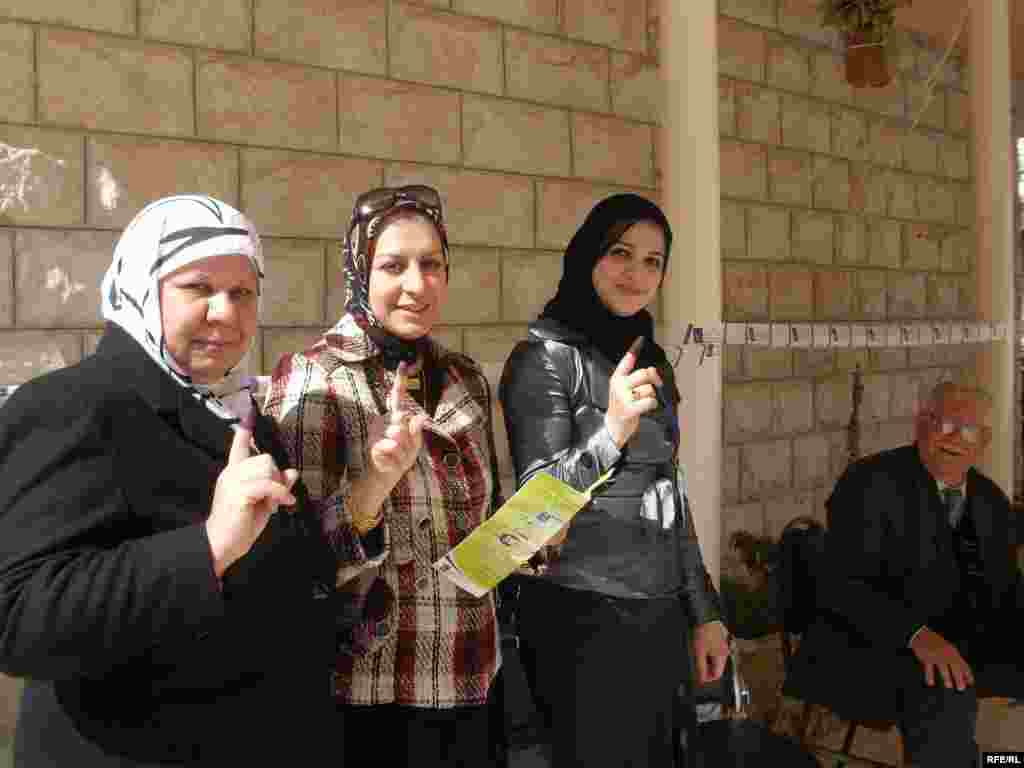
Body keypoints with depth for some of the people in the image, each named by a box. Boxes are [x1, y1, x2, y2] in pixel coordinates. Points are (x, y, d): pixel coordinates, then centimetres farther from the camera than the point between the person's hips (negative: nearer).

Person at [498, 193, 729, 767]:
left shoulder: (650, 359, 10)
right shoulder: (545, 357, -10)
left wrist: (704, 611, 15)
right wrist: (611, 432, -33)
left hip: (658, 616, 7)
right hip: (584, 618, -6)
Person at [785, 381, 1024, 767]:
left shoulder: (991, 500, 14)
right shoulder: (870, 481, -8)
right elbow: (842, 585, -17)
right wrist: (918, 635, -31)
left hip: (972, 647, 7)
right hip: (880, 645, -7)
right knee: (946, 695, -35)